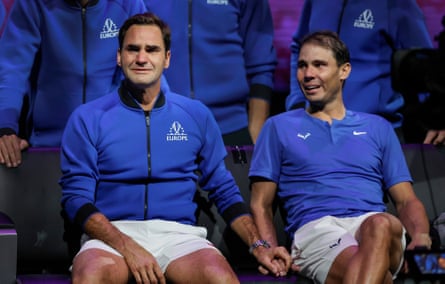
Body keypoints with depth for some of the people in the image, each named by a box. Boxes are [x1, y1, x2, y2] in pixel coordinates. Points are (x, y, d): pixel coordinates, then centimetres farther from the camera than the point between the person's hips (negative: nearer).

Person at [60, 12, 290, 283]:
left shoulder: (196, 115, 15)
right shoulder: (87, 119, 7)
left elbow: (224, 191, 19)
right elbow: (76, 197, 0)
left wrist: (258, 246, 4)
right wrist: (127, 247, -15)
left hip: (178, 232, 2)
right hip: (112, 234, -1)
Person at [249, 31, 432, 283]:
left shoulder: (377, 128, 27)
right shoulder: (279, 127, 23)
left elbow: (407, 201, 22)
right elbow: (261, 204, 18)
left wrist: (421, 235, -3)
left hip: (378, 225, 2)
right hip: (316, 230, -2)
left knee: (380, 225, -42)